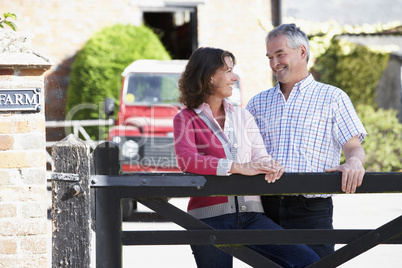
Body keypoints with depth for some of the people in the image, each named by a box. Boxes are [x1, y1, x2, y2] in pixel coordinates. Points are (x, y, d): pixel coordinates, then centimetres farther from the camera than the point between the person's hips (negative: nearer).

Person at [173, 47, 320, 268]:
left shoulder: (243, 116, 18)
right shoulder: (186, 119, 4)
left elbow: (261, 157, 12)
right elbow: (186, 160, -15)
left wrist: (271, 166, -14)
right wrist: (239, 167, -23)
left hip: (250, 216, 3)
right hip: (210, 217, -3)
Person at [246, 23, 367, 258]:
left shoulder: (333, 98, 9)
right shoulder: (258, 103, 20)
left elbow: (354, 147, 1)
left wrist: (353, 162, -22)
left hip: (311, 213, -3)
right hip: (265, 211, 3)